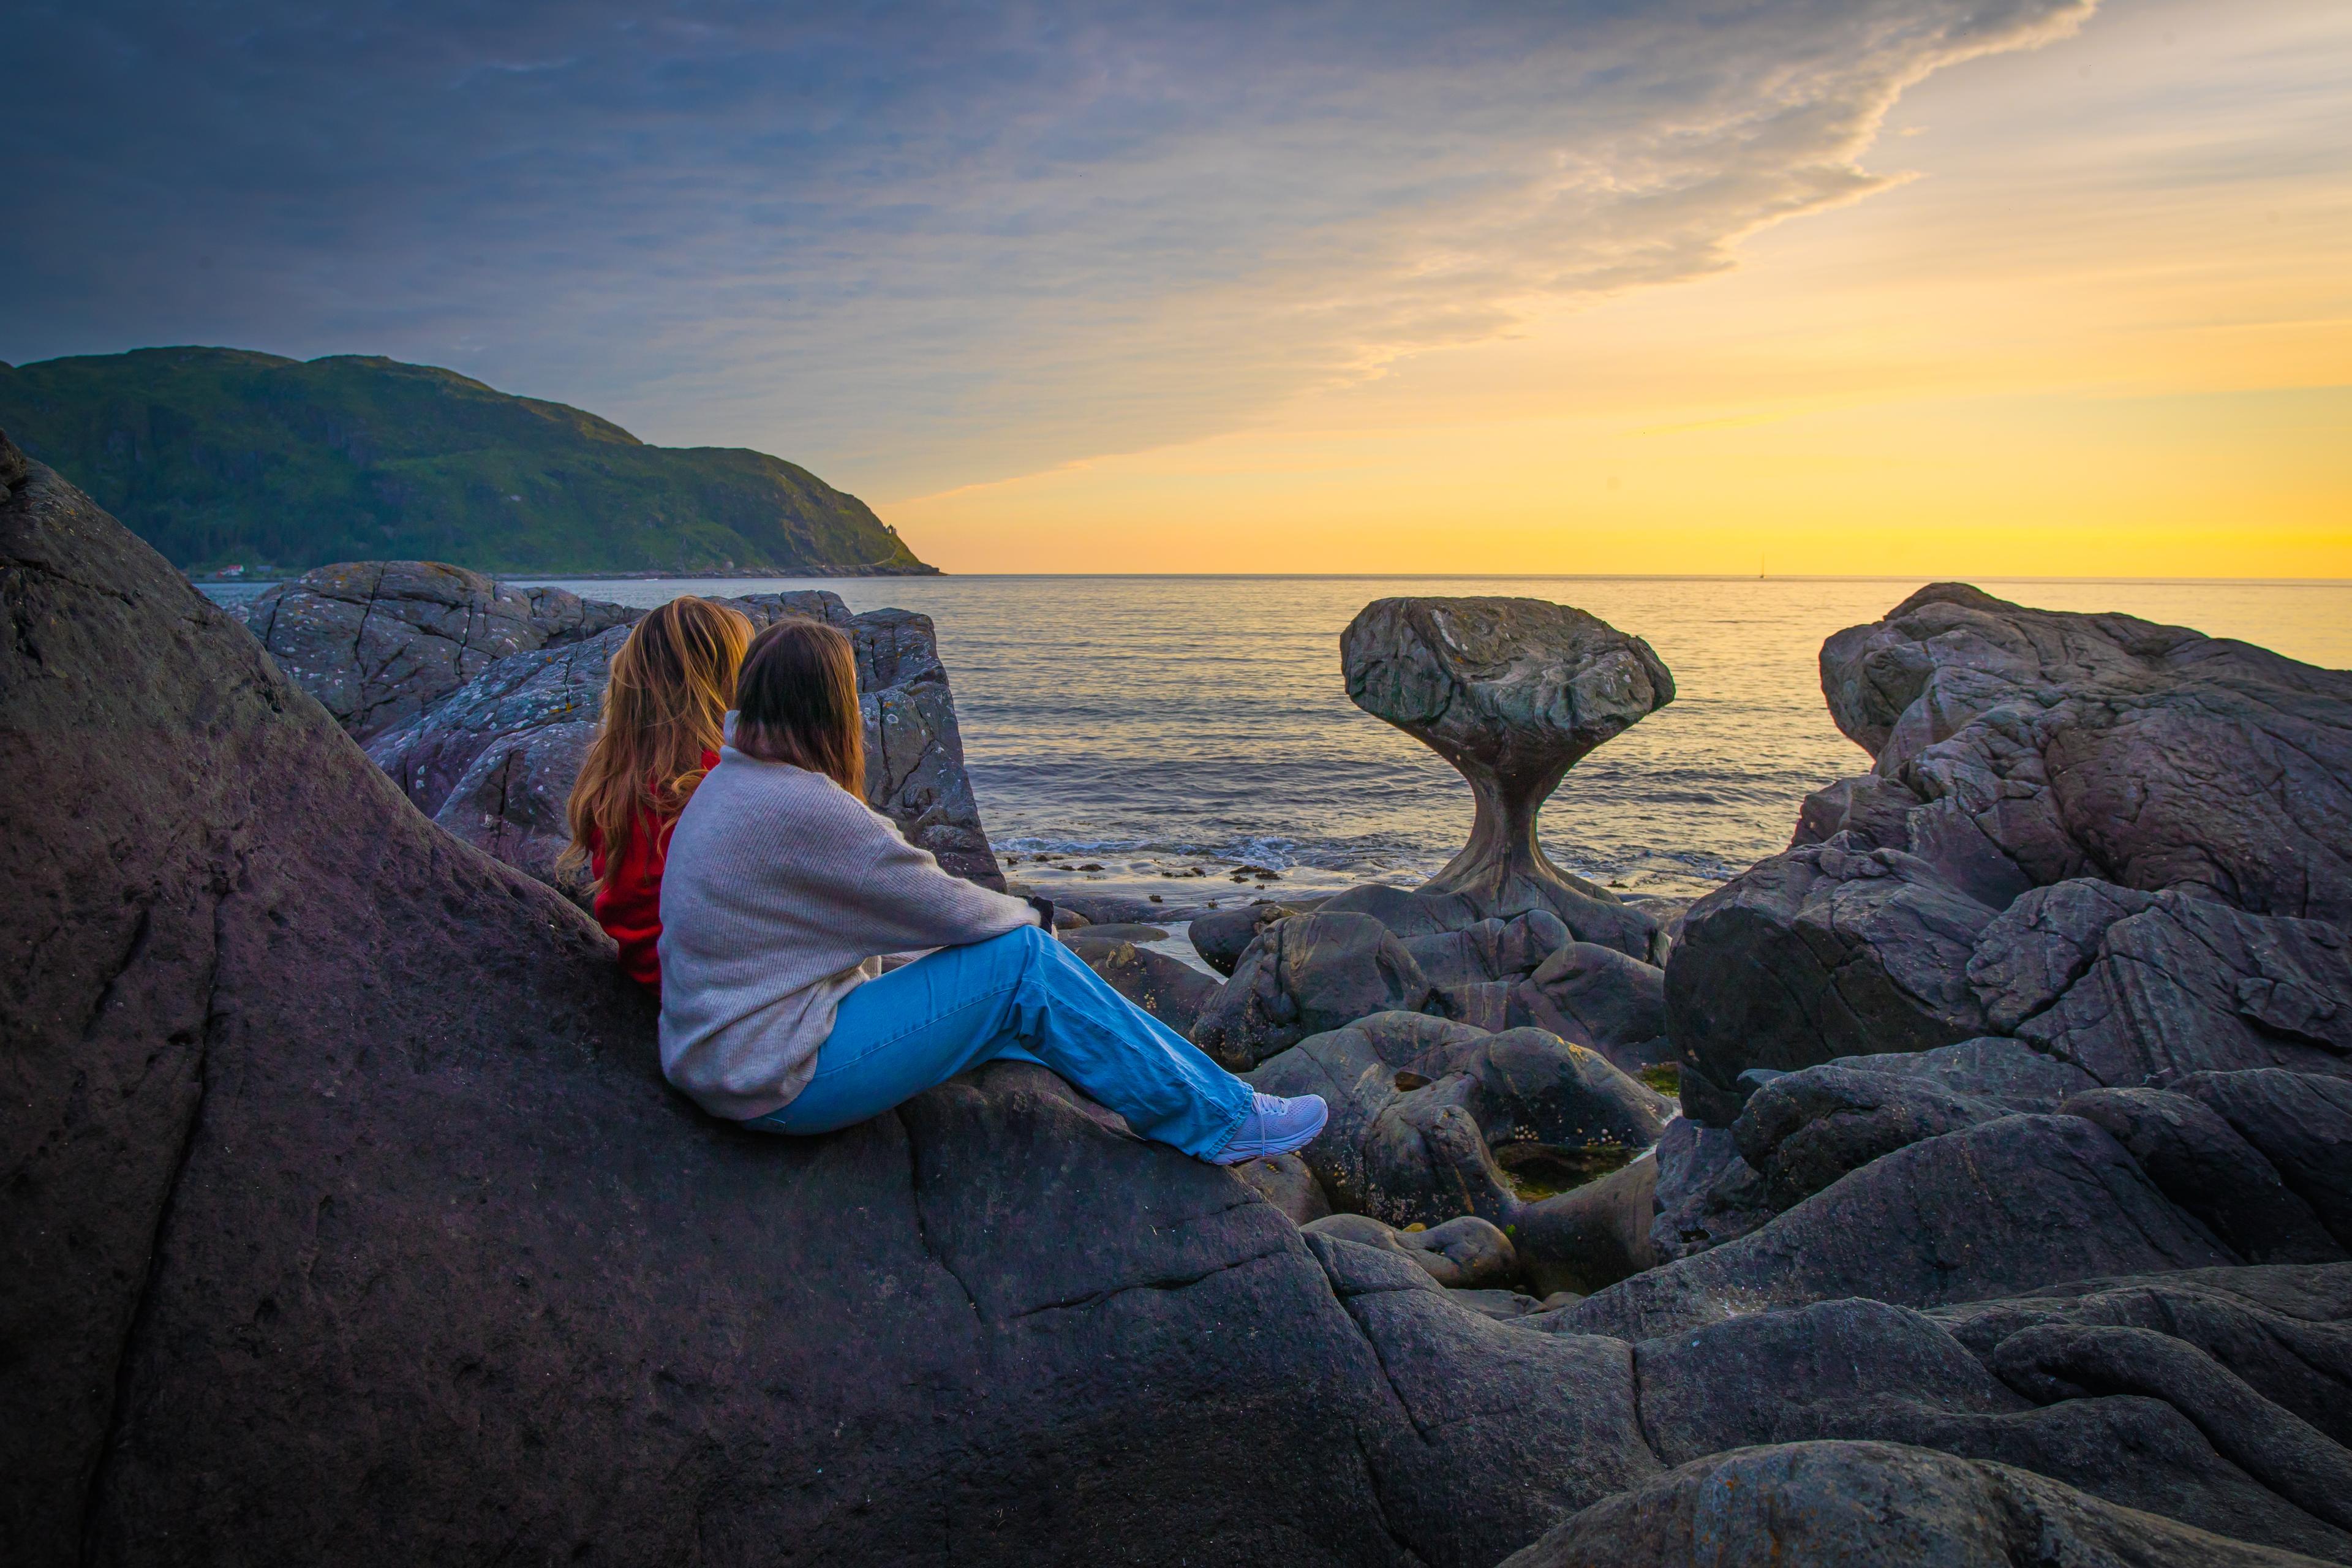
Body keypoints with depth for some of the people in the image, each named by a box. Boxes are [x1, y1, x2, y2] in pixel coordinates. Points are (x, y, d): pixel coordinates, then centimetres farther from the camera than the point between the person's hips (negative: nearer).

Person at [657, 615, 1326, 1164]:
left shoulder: (727, 787, 9)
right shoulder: (801, 809, -23)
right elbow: (944, 906, -16)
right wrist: (1031, 919, 5)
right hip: (779, 1083, -10)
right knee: (1024, 960, -11)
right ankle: (1221, 1118, -1)